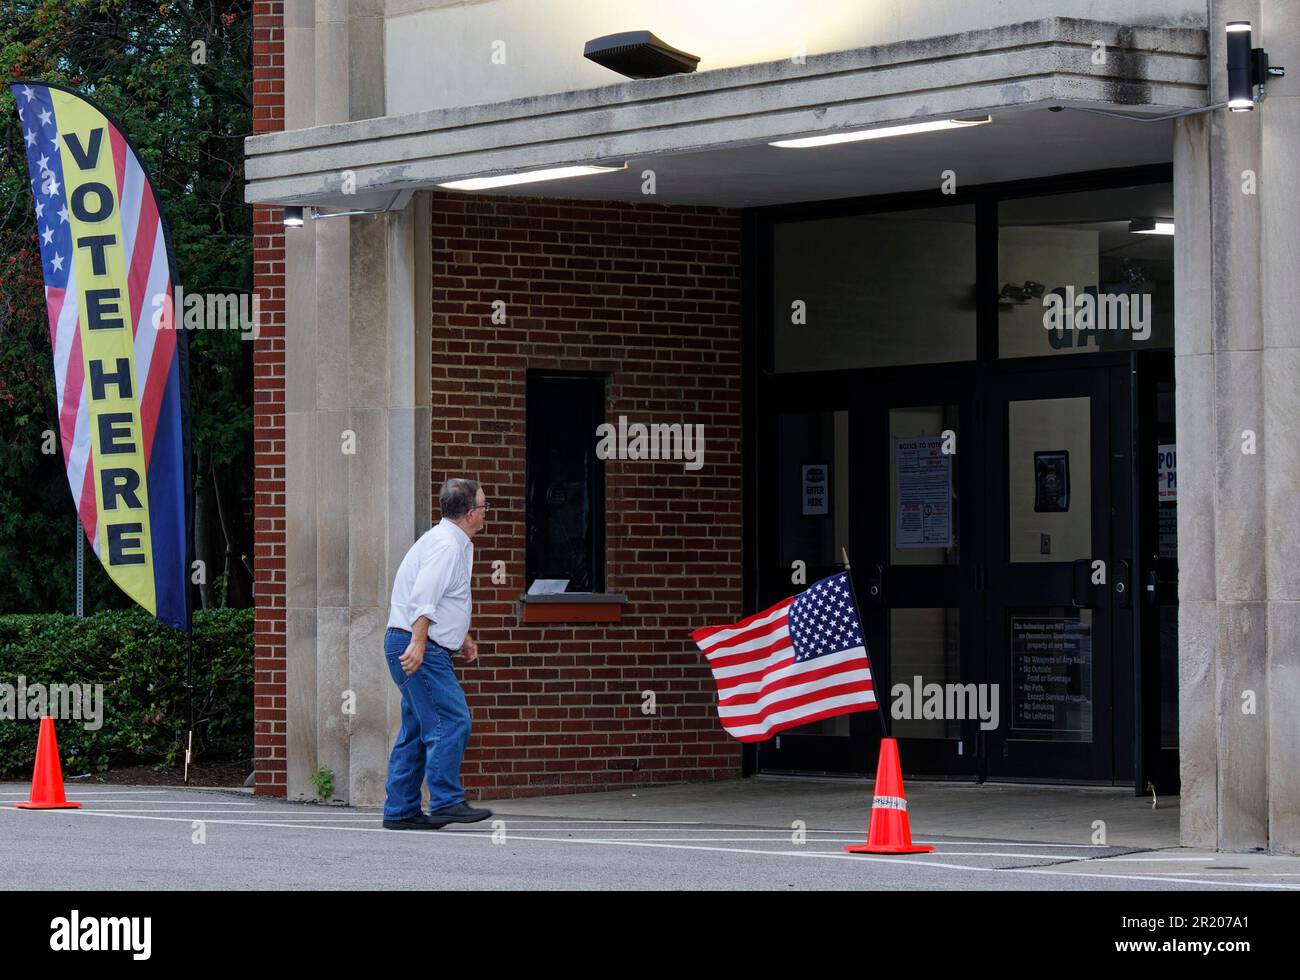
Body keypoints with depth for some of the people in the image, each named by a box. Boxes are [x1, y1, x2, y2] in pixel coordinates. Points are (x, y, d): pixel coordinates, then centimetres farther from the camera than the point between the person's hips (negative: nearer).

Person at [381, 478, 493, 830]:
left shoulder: (457, 544, 20)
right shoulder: (445, 546, -14)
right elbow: (423, 599, -25)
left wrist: (463, 636, 37)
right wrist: (418, 644, -33)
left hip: (421, 647, 11)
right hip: (416, 645, -11)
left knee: (417, 729, 10)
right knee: (452, 721, -14)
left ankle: (400, 810, 11)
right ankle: (446, 802, -16)